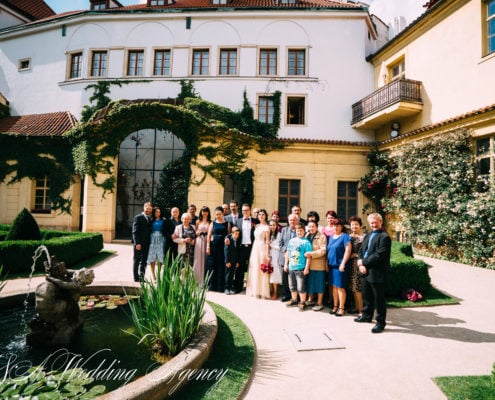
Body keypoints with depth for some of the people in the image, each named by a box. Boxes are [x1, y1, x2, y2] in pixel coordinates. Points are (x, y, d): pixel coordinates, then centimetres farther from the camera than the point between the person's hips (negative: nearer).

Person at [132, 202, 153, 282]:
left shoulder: (150, 219, 14)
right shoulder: (138, 217, -5)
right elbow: (135, 231, -10)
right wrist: (137, 243, -17)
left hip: (147, 244, 6)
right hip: (139, 243, -6)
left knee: (144, 262, 9)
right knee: (136, 261, 3)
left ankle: (142, 278, 16)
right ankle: (136, 279, 9)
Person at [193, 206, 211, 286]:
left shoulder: (210, 222, 5)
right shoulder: (198, 222, 9)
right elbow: (195, 233, 12)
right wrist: (198, 232, -8)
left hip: (207, 242, -1)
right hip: (199, 241, 1)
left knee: (206, 261, 1)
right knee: (199, 260, 1)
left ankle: (206, 281, 9)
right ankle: (198, 281, 9)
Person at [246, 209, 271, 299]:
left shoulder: (266, 227, -4)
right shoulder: (257, 226, 13)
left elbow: (267, 241, -7)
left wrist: (267, 254, -11)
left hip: (262, 249, -6)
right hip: (255, 248, 6)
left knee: (262, 270, -2)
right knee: (254, 269, 8)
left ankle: (262, 292, 7)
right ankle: (255, 291, 18)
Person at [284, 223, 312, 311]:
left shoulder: (306, 242, -8)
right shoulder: (291, 240, 8)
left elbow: (308, 256, -10)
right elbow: (287, 253, 14)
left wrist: (306, 268, -13)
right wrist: (286, 264, 12)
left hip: (300, 268, -6)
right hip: (291, 267, 6)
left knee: (301, 287, -1)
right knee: (292, 286, 17)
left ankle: (302, 302, 14)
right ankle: (294, 300, 32)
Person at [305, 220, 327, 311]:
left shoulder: (322, 237, -6)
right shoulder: (307, 236, 11)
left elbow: (323, 250, -15)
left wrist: (311, 254, -22)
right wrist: (305, 254, -1)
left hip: (318, 264, -5)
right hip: (308, 264, 5)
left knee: (319, 283, 2)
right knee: (310, 282, 13)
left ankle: (319, 303, 12)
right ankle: (310, 300, 28)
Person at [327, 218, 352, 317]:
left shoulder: (345, 236, -7)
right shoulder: (331, 237, 13)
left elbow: (348, 250, -14)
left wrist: (343, 264, -19)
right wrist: (327, 264, 10)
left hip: (340, 265, -6)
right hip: (331, 265, 6)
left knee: (340, 287, -1)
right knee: (334, 286, 12)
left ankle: (341, 308, 9)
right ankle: (335, 306, 21)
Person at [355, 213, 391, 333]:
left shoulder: (384, 237, -12)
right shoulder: (368, 236, 16)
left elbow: (379, 255, -20)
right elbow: (361, 251, 14)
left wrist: (363, 262, -14)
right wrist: (360, 264, -4)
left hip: (377, 273, -8)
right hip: (365, 272, 8)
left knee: (379, 299, 4)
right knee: (367, 296, 20)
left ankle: (380, 322, 16)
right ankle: (367, 315, 37)